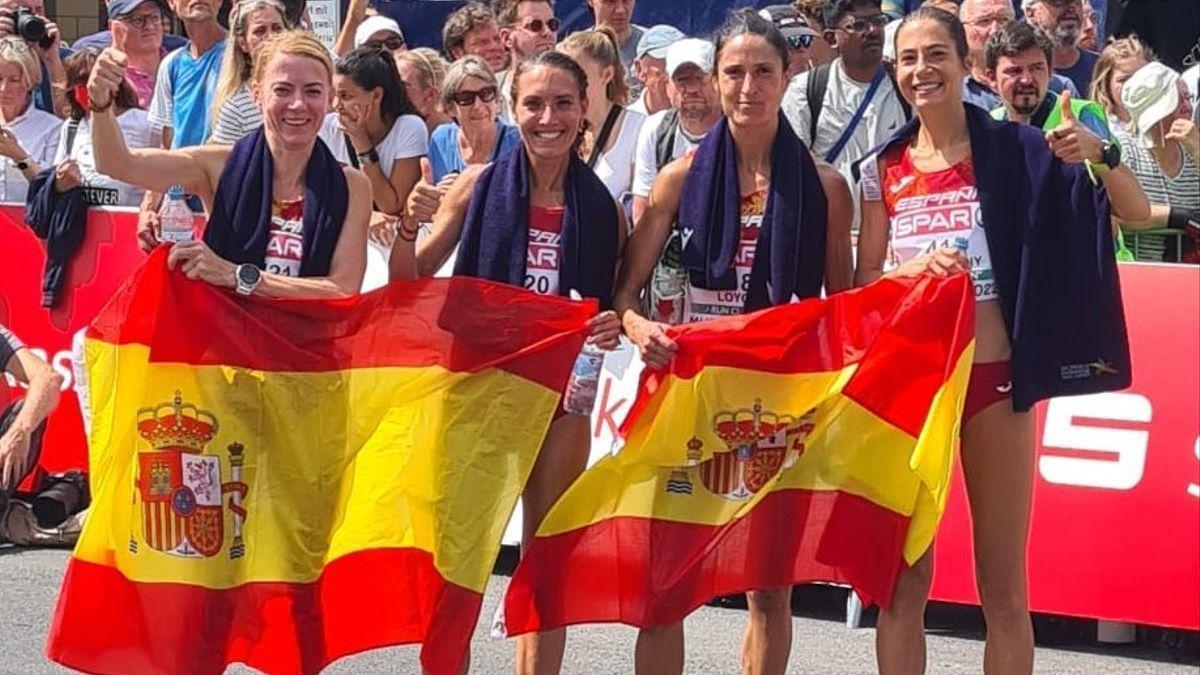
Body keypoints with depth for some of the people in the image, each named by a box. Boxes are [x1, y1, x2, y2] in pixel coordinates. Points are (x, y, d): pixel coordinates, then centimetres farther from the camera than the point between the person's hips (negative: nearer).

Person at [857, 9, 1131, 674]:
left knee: (1004, 589, 2)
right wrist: (915, 268, -11)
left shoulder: (1012, 150, -2)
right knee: (903, 578, 5)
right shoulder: (883, 168, 6)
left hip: (992, 377, -2)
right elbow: (862, 282, 9)